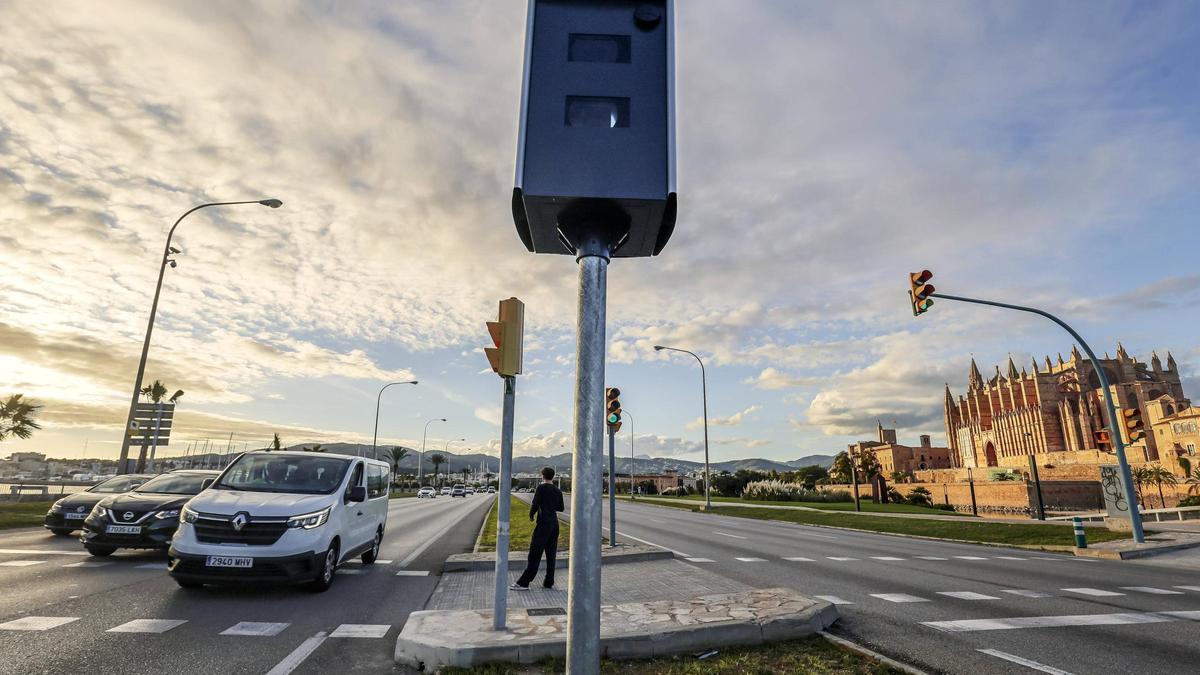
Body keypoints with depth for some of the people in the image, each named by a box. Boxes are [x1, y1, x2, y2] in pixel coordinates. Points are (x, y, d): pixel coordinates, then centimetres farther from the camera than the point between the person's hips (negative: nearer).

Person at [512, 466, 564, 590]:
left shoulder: (542, 488, -8)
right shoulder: (557, 491, 10)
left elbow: (535, 504, -13)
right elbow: (560, 508, 18)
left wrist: (531, 515, 4)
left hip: (543, 524, -6)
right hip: (554, 524, 6)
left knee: (535, 554, -5)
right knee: (551, 554, 10)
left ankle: (523, 583, -4)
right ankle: (549, 582, 13)